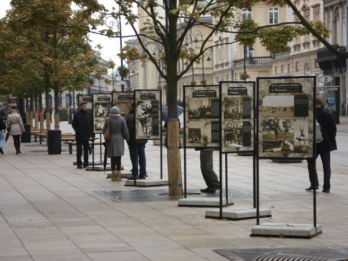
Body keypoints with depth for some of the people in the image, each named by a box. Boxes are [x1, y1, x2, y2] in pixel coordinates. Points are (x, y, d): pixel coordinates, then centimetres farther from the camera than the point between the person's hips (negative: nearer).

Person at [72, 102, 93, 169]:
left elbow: (91, 125, 10)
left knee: (86, 150, 7)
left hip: (87, 135, 3)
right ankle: (79, 164, 5)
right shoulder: (77, 114, -2)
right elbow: (74, 124, 0)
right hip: (79, 135, -3)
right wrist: (78, 131, -13)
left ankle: (86, 163, 12)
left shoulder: (89, 114, 8)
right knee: (79, 150, 0)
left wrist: (91, 134, 1)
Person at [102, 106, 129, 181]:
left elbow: (104, 131, 2)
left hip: (111, 141, 1)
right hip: (119, 140, -1)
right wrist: (127, 139, 12)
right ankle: (118, 175, -1)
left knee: (113, 158, 8)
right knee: (118, 158, 2)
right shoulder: (122, 120, -5)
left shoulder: (108, 120, -4)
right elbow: (125, 131, -3)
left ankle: (113, 175, 7)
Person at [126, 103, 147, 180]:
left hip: (134, 141, -6)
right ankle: (143, 174, 9)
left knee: (134, 158, -3)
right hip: (142, 141, 6)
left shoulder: (130, 117, -13)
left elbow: (129, 130, -15)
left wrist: (128, 140, -4)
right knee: (142, 157, 8)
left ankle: (135, 174, -3)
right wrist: (145, 139, 18)